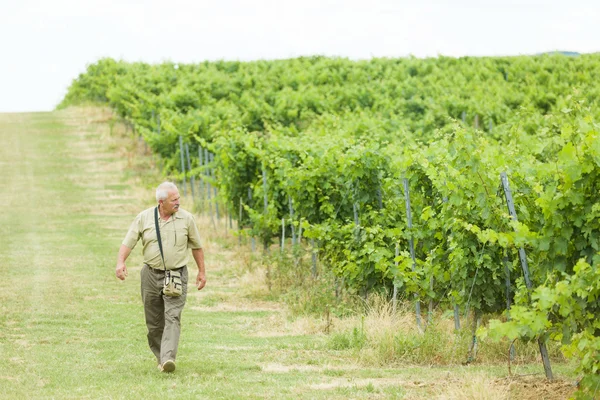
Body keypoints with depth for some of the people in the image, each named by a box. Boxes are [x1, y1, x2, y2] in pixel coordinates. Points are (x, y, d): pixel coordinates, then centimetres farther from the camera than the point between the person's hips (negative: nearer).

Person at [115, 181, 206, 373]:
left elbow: (196, 246, 10)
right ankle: (160, 357, 22)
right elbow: (128, 242, -2)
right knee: (154, 321, 8)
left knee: (172, 317, -16)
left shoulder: (186, 218, -1)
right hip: (151, 274, 2)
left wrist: (202, 272, 12)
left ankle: (168, 359, -25)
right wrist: (120, 262, -19)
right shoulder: (144, 218, -1)